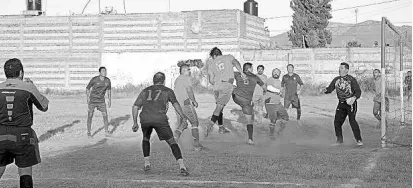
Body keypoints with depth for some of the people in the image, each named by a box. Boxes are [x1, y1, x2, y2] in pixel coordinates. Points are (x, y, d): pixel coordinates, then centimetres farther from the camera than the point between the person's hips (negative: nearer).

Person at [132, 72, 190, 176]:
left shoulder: (145, 91, 26)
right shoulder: (167, 91, 21)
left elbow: (135, 107, 20)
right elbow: (175, 104, 8)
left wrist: (135, 123, 24)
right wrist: (183, 117, 9)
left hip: (145, 119, 3)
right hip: (160, 119, -3)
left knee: (145, 139, 31)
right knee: (172, 142, 5)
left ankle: (147, 163, 24)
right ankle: (182, 167, -8)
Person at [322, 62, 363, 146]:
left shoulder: (351, 79, -8)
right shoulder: (336, 79, 8)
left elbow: (358, 91, -10)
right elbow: (330, 88, 11)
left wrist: (354, 97, -30)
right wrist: (325, 90, -12)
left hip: (351, 103, -6)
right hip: (341, 104, 6)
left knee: (352, 120, -17)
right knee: (337, 121, 3)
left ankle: (359, 140, -8)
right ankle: (339, 140, 19)